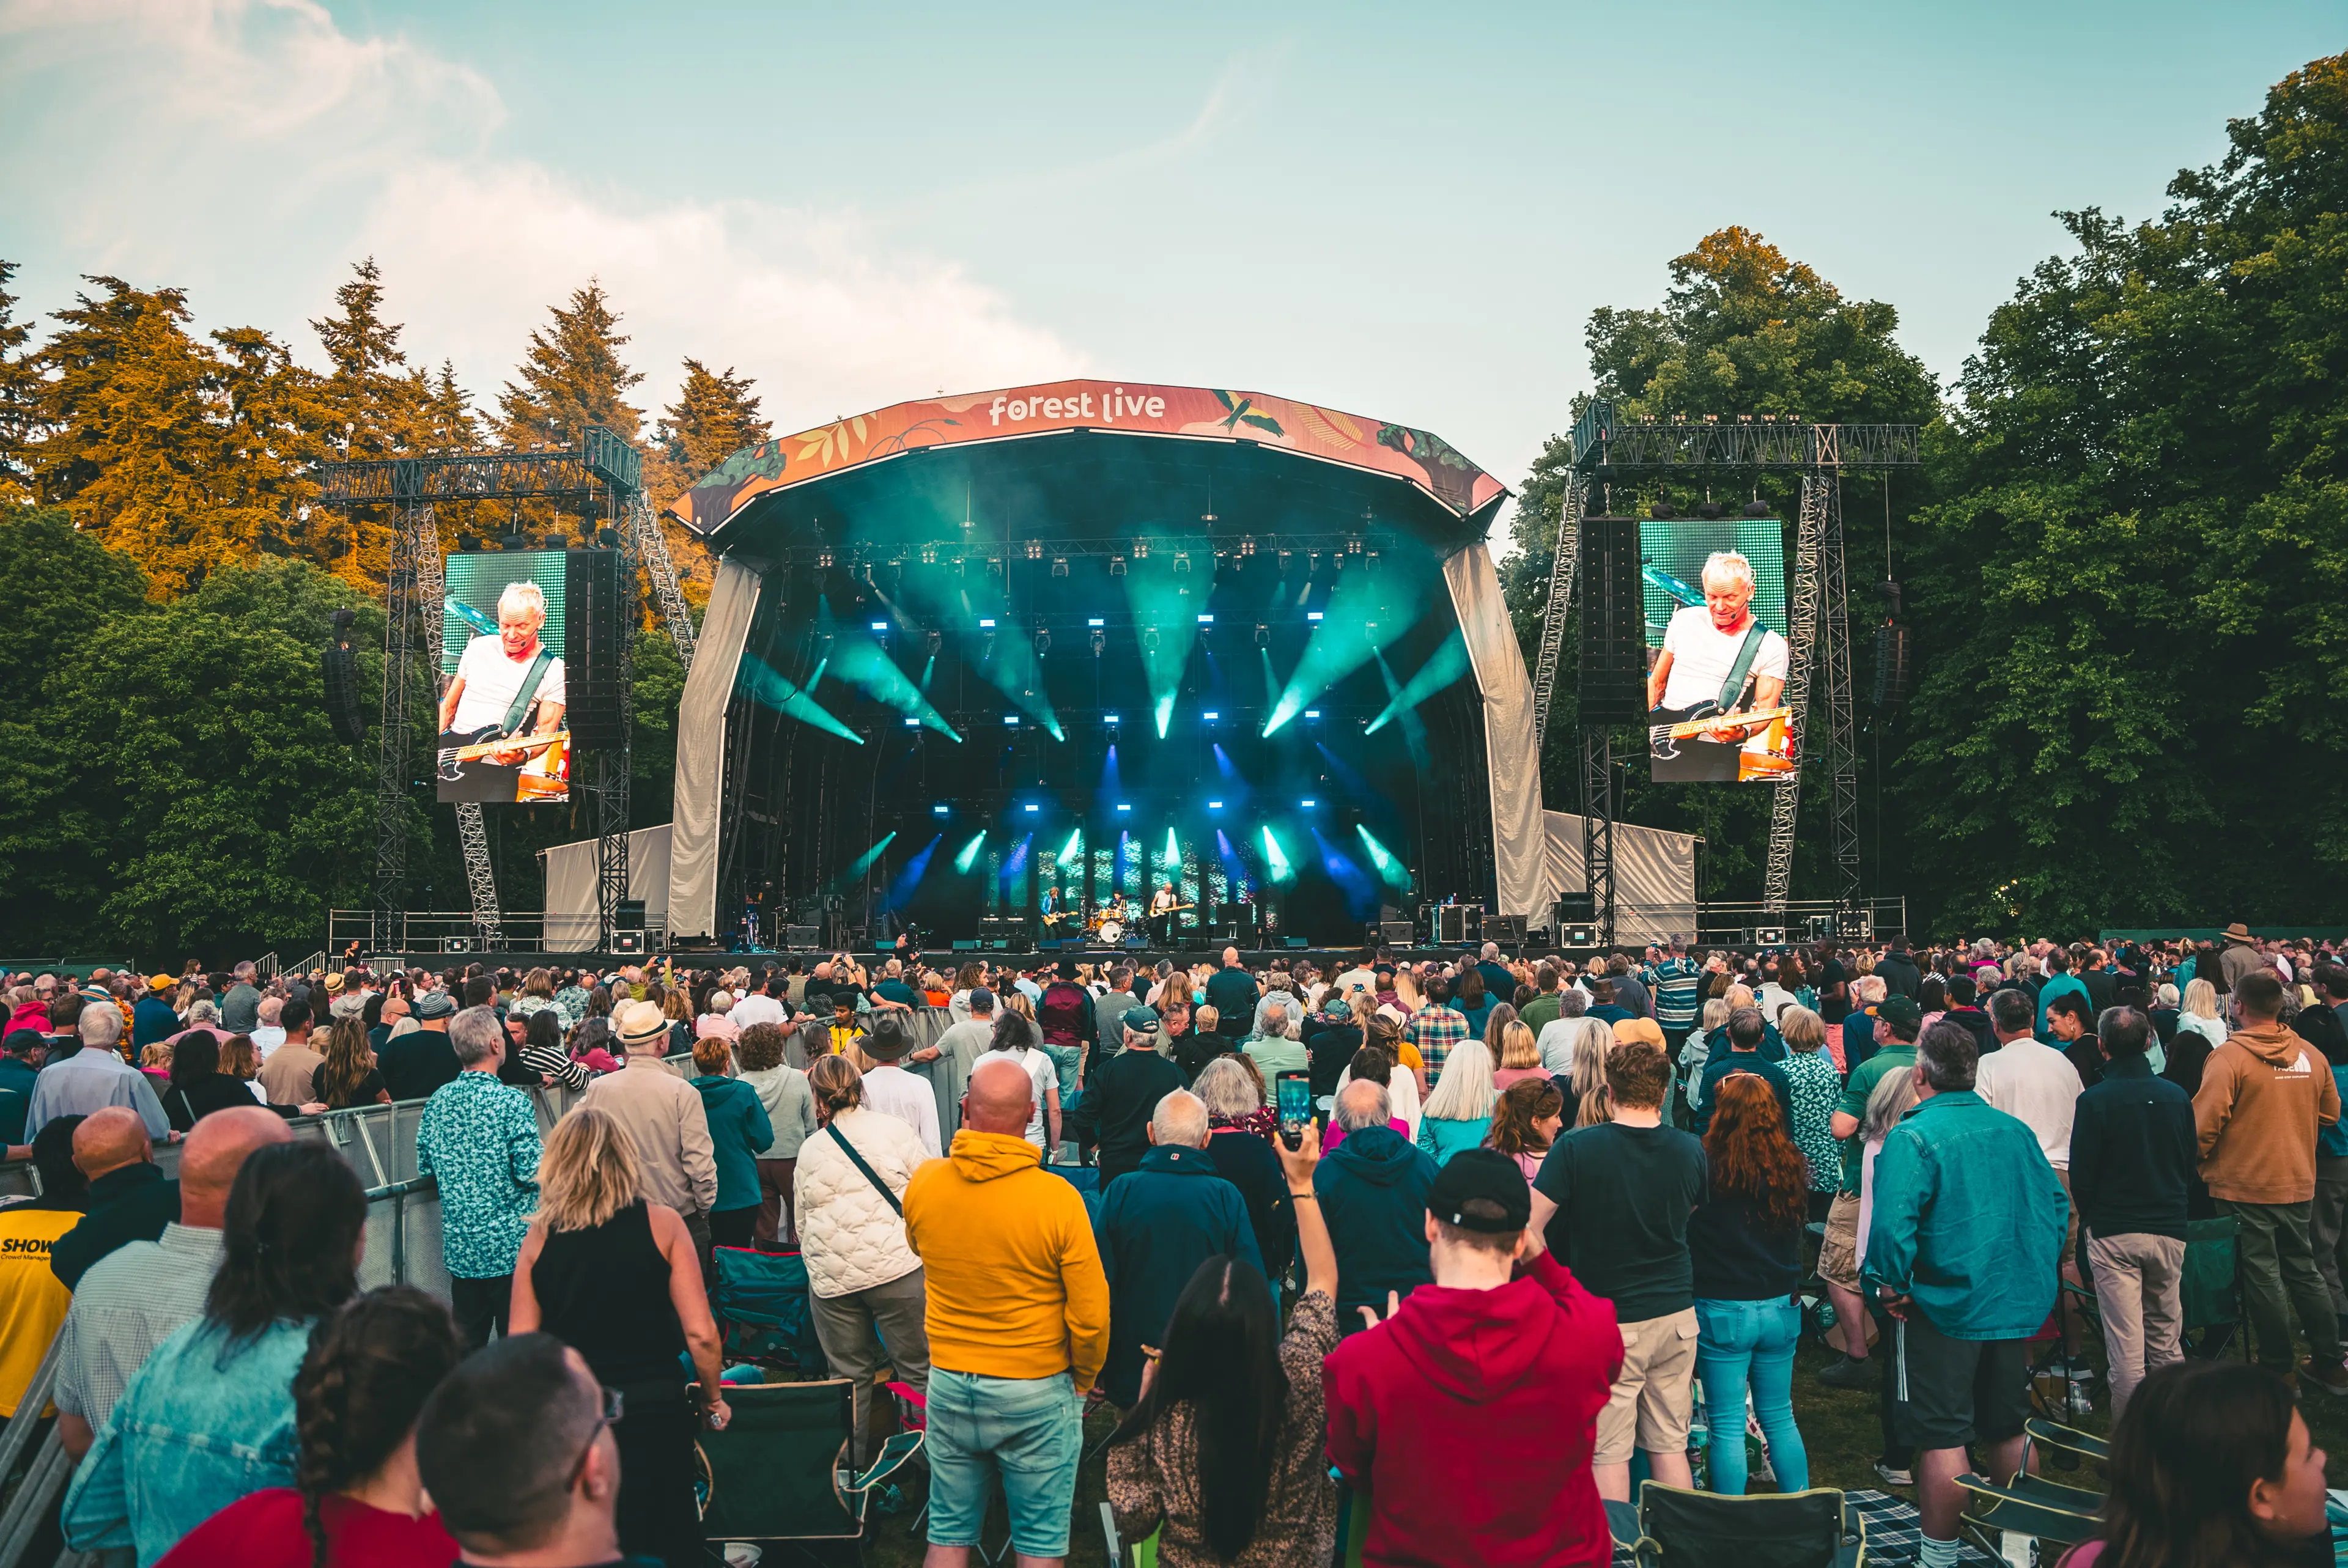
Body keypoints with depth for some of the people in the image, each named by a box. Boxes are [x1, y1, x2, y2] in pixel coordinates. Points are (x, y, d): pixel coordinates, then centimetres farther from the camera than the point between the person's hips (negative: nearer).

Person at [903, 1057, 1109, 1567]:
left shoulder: (922, 1184, -9)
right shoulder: (1058, 1198, -20)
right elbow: (1090, 1315, -13)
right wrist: (1082, 1381, 4)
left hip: (950, 1387, 3)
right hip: (1037, 1391, -3)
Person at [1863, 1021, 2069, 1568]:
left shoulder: (1912, 1137, -19)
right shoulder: (2015, 1130, 1)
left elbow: (1893, 1222, -28)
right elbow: (2055, 1203, 9)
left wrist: (1891, 1285, -13)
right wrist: (2036, 1271, 18)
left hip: (1944, 1308, -6)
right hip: (2017, 1304, 7)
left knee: (1942, 1439, 3)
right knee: (2007, 1431, 20)